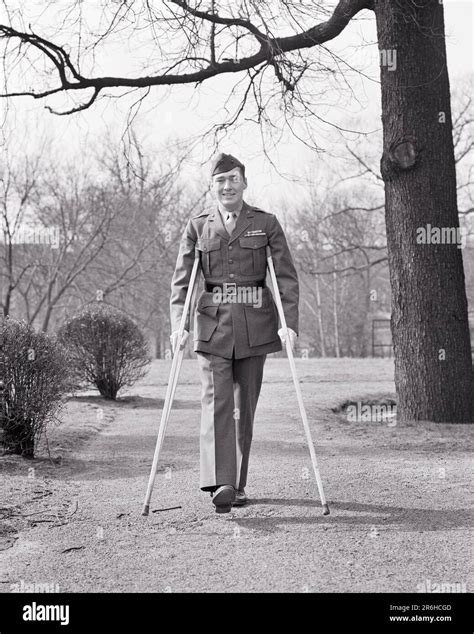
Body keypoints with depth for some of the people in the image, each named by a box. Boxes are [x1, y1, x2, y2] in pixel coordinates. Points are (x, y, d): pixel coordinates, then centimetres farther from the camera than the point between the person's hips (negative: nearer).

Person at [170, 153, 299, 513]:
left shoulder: (266, 224, 6)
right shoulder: (198, 226, 8)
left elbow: (287, 276, 2)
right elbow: (181, 280, 6)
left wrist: (290, 323, -10)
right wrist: (178, 324, -7)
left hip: (254, 326, 1)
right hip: (213, 324, 0)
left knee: (245, 406, 6)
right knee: (216, 401, -14)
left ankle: (238, 485, 17)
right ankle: (220, 484, -22)